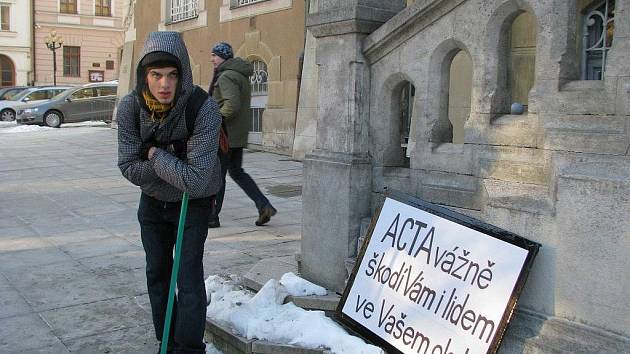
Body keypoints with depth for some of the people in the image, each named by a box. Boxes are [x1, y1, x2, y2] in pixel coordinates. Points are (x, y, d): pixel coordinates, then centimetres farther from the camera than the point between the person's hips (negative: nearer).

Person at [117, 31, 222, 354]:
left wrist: (155, 154, -25)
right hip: (153, 201, 5)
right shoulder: (130, 108, -21)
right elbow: (129, 168, -16)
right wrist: (172, 165, -28)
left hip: (193, 204, -4)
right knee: (157, 273, 16)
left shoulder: (204, 110, -32)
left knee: (189, 277, -9)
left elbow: (195, 181, -35)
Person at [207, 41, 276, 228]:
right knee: (237, 172, 18)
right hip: (239, 135, 10)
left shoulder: (226, 76, -17)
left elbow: (232, 104, -29)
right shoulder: (241, 75, 14)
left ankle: (212, 217, 10)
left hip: (225, 134, -10)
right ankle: (264, 206, 10)